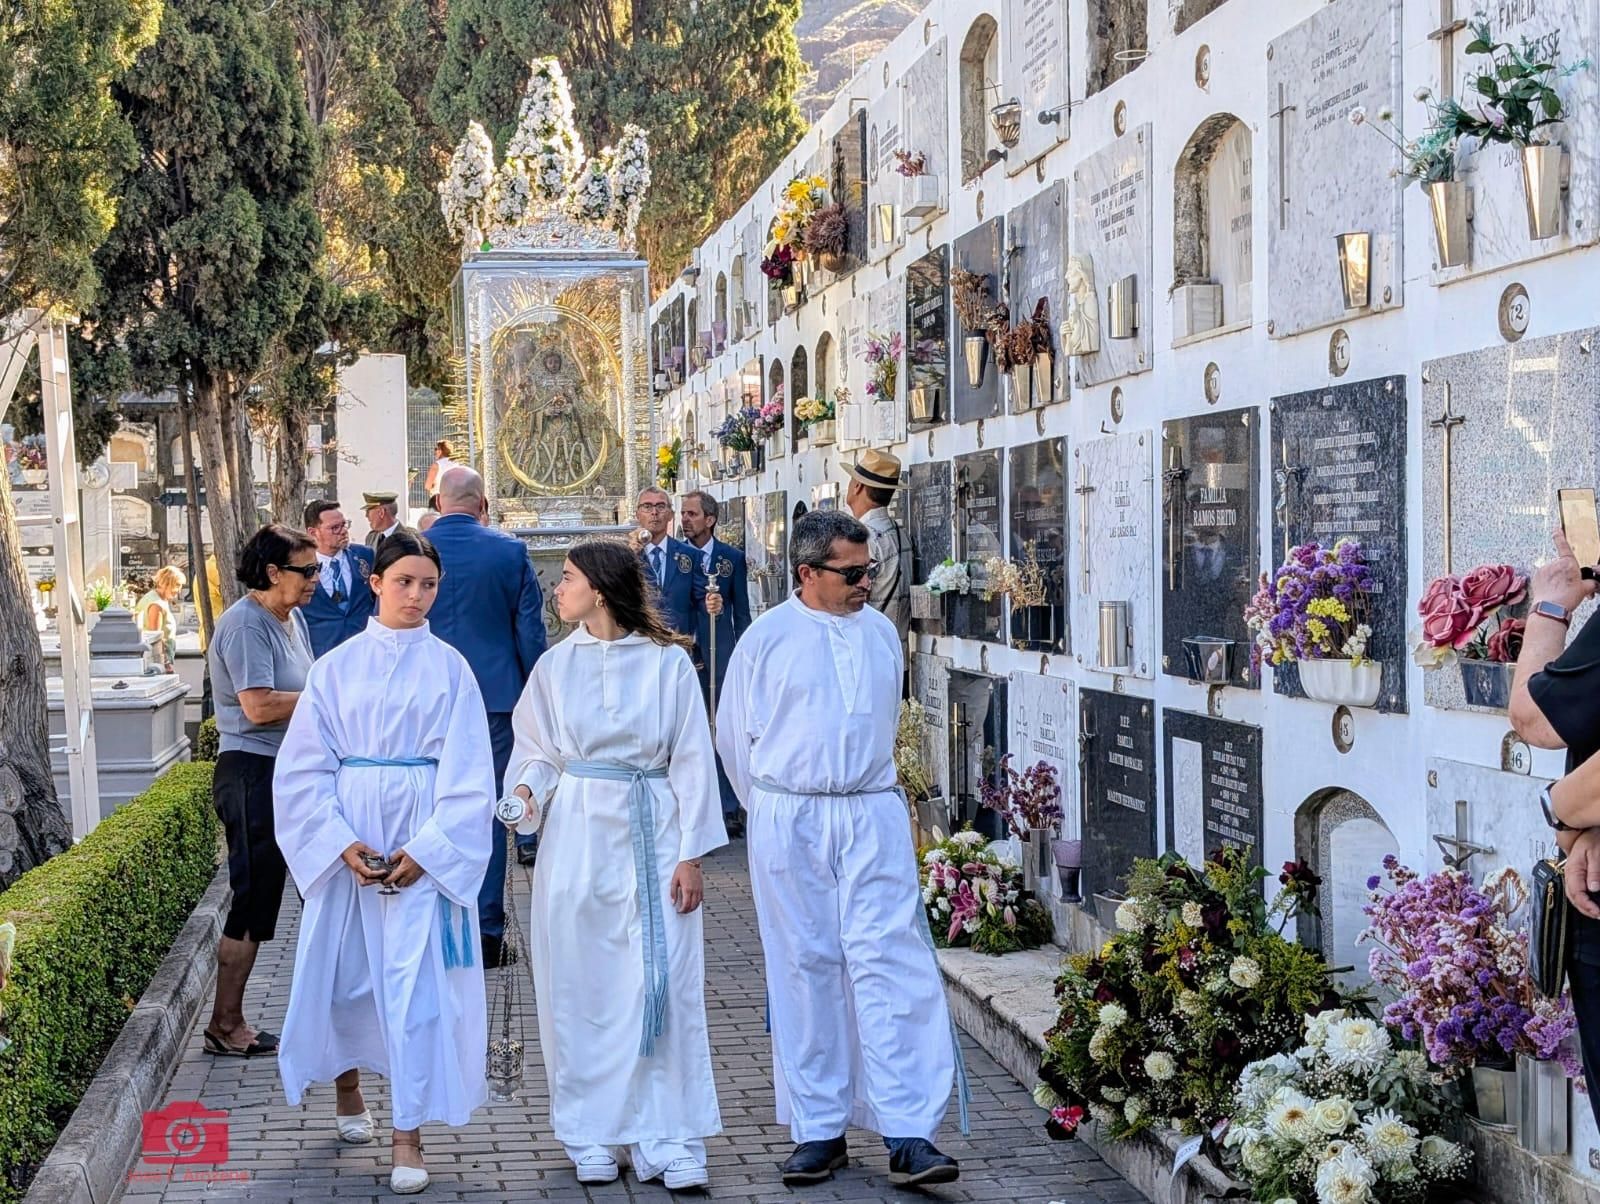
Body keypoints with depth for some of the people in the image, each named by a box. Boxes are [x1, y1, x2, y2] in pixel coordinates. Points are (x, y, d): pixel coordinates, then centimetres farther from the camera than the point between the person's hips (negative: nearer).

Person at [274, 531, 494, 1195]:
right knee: (343, 964, 11)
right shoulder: (337, 666, 3)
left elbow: (468, 774, -2)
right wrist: (341, 842, -11)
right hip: (346, 839, 2)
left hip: (426, 844, -1)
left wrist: (428, 849, -13)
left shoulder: (449, 667, 1)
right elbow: (304, 766, 1)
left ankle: (408, 1136, 0)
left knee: (418, 978, -6)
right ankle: (347, 1087, 38)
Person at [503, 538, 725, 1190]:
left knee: (662, 985, -3)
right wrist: (526, 792, -10)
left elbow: (691, 761, -1)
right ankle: (593, 1137, 18)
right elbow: (536, 750, 12)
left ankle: (668, 1141, 6)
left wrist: (691, 855, -5)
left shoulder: (668, 661, -2)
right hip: (577, 835, 2)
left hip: (652, 831, -2)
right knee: (581, 989, 5)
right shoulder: (556, 665, 6)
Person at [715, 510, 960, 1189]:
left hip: (874, 819, 2)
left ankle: (908, 1136, -5)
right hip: (788, 824, -2)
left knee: (889, 965, -6)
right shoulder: (767, 637, -2)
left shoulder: (882, 634, 9)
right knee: (806, 970, 4)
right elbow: (734, 734, 8)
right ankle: (818, 1131, 14)